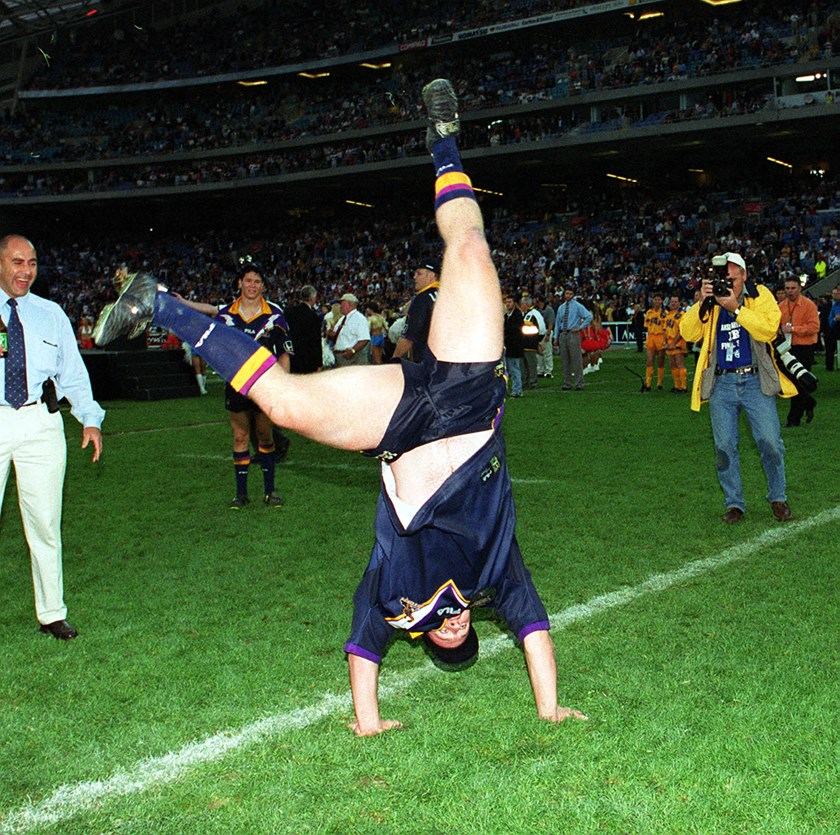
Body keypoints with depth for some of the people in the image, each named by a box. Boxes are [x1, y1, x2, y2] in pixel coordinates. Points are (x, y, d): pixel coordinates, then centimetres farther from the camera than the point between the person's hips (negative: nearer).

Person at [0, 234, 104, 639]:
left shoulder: (51, 314, 14)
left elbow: (73, 372, 13)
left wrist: (90, 418, 0)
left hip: (40, 423, 2)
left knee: (45, 522, 4)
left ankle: (52, 613, 13)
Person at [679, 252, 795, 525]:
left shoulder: (759, 295, 0)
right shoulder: (710, 302, 7)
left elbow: (769, 330, -16)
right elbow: (688, 333, -4)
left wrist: (736, 308, -21)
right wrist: (702, 303, -16)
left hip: (756, 382, -2)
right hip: (721, 384, 2)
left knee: (770, 443, -3)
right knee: (724, 448, 5)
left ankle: (778, 498, 19)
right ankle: (734, 503, 18)